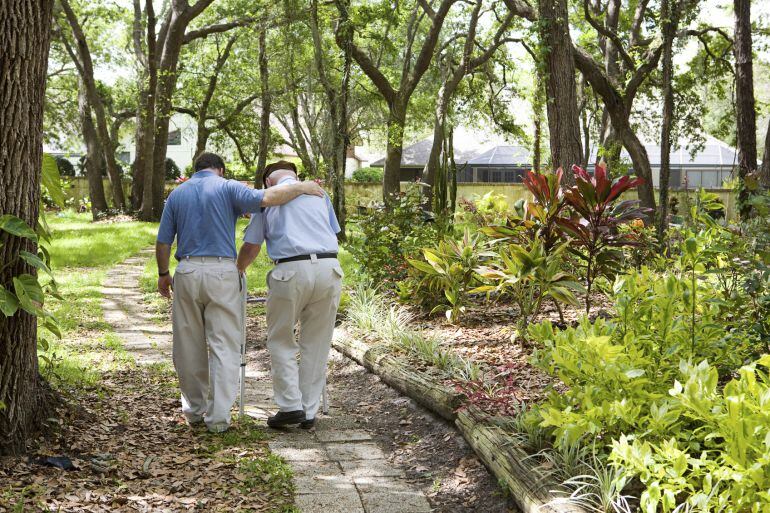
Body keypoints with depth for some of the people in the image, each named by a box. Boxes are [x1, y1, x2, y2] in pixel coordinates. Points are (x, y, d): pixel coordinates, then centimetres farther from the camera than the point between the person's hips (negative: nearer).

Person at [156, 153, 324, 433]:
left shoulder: (177, 194, 13)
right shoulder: (227, 187, 2)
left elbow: (163, 243, 11)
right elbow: (265, 199, -16)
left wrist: (163, 275, 25)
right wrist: (301, 187, -5)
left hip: (187, 273, 3)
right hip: (222, 273, -3)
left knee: (190, 345, 14)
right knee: (224, 345, 1)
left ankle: (195, 408, 26)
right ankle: (218, 415, -4)